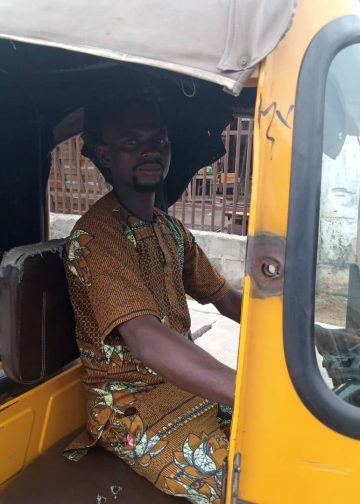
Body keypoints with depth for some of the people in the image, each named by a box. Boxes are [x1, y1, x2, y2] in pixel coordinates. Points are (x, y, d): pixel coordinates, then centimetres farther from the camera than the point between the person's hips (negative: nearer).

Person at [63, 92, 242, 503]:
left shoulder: (172, 231, 8)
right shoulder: (96, 235, -21)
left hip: (185, 385, 8)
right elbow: (148, 342, -35)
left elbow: (226, 299, 13)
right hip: (133, 411, -8)